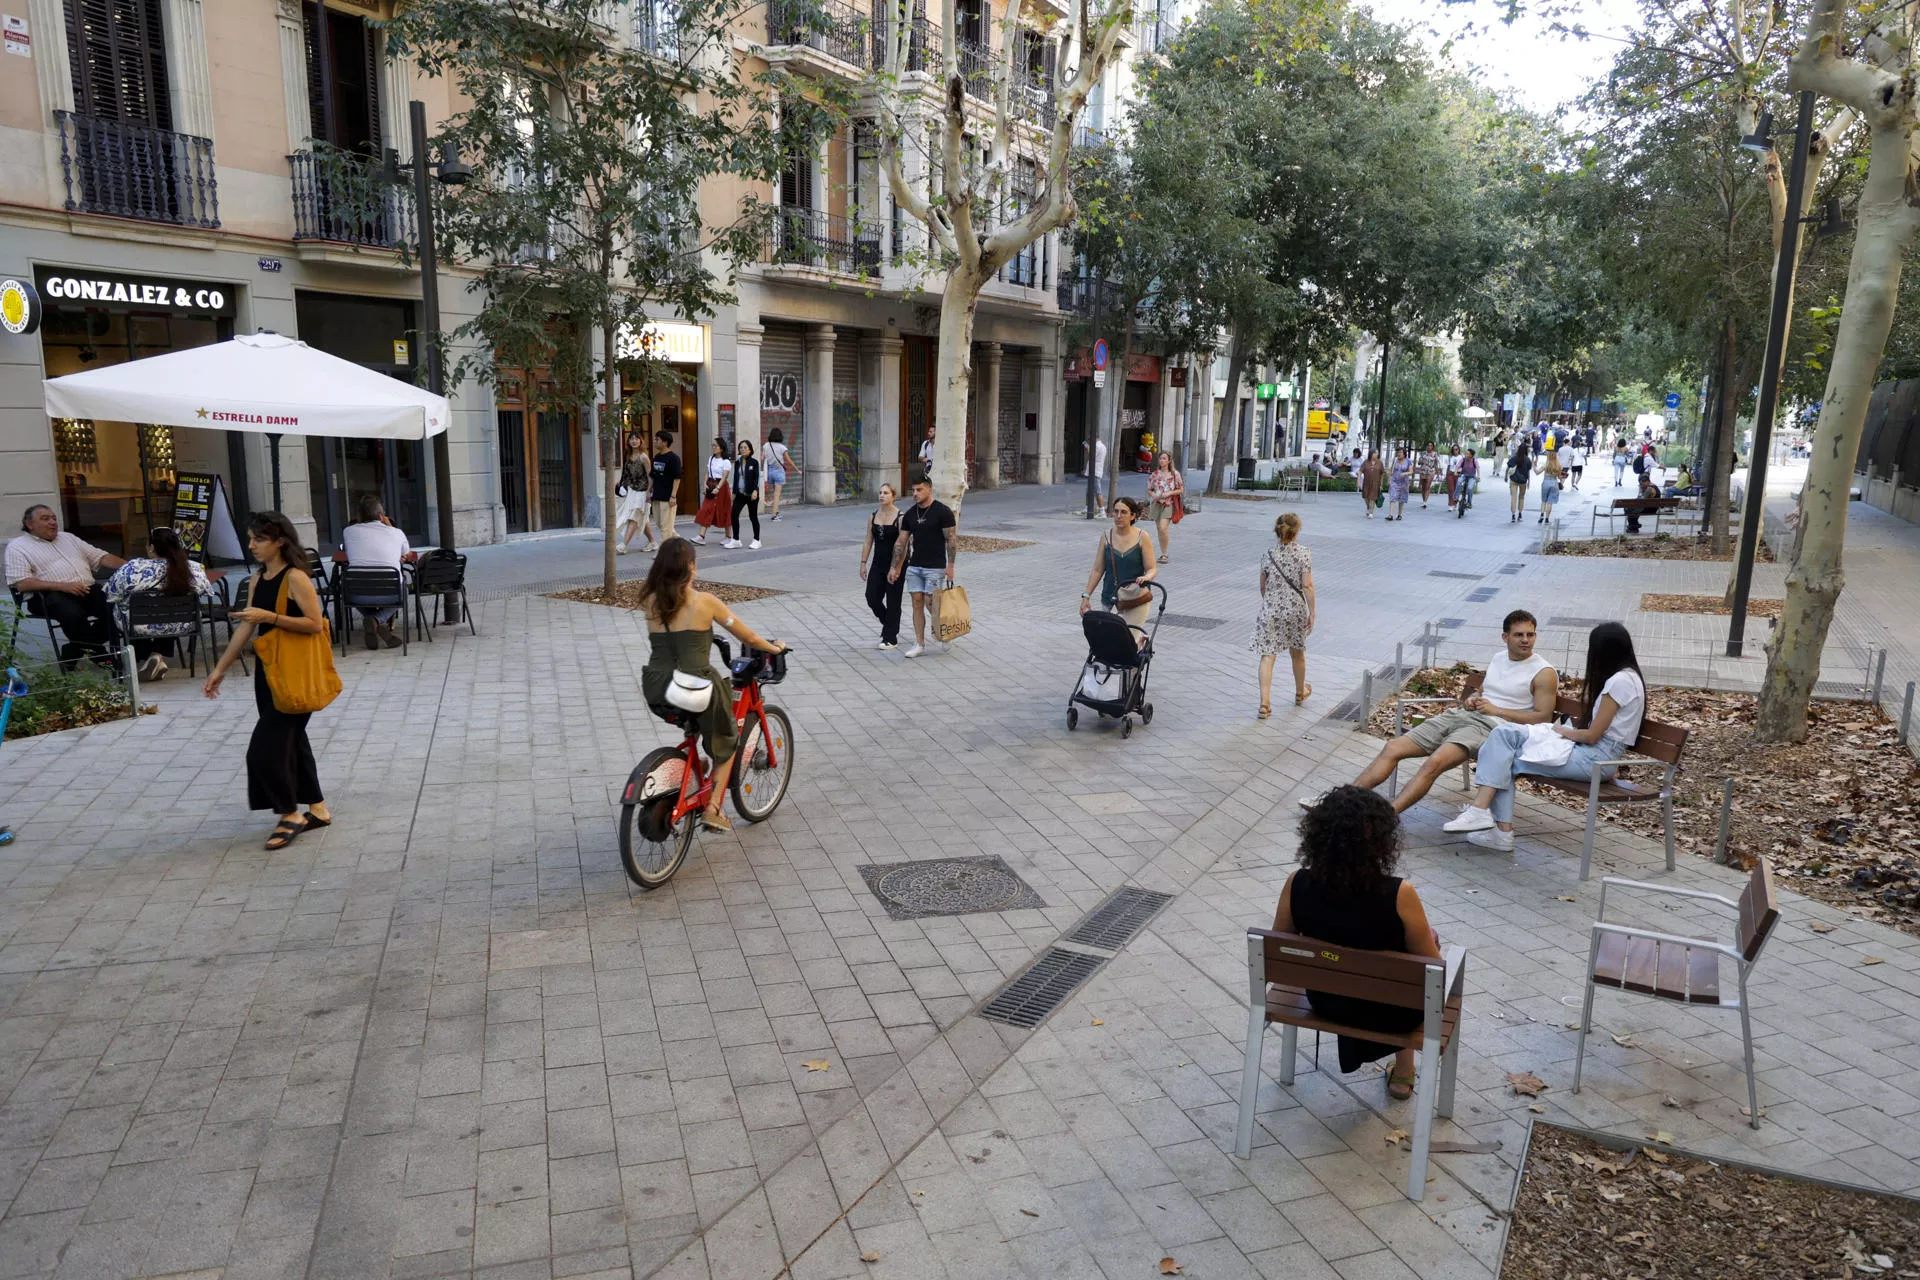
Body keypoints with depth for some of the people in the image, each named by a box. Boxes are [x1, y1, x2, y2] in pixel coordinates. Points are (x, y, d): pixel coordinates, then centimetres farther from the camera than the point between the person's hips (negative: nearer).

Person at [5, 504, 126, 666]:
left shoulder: (67, 537, 24)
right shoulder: (17, 547, 6)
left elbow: (101, 558, 20)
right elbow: (22, 584, -8)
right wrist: (62, 586, -19)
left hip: (88, 589, 6)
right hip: (50, 596, -5)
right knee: (74, 613, -38)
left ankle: (75, 651, -6)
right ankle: (97, 653, -12)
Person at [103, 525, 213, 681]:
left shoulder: (133, 569, -20)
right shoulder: (194, 569, -14)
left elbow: (109, 596, -8)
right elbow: (207, 593, 2)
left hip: (142, 628, -2)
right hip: (181, 627, 2)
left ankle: (145, 657, 22)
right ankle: (160, 656, 21)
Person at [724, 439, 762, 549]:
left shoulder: (754, 462, -5)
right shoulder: (737, 462, 9)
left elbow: (756, 477, -9)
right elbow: (736, 477, 14)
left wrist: (755, 491, -21)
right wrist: (734, 492, 15)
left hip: (751, 493, -5)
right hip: (740, 493, 5)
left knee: (753, 516, 3)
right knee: (734, 514, -2)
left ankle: (757, 540, 14)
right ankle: (735, 540, 7)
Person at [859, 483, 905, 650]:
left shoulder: (900, 517, -11)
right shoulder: (873, 516, 6)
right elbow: (868, 541, 10)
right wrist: (863, 563, 6)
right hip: (878, 564, 5)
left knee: (892, 602, 1)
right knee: (872, 598, 3)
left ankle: (891, 639, 11)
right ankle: (889, 626, 28)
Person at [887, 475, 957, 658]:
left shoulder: (942, 511, -9)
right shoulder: (909, 514, 8)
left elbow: (952, 539, -10)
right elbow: (901, 542, 11)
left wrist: (950, 565, -15)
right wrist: (894, 567, 8)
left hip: (935, 567, -6)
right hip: (914, 566, 6)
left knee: (930, 603, -7)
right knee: (917, 603, 4)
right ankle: (919, 644, 9)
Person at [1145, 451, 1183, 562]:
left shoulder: (1175, 474, 0)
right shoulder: (1155, 474, 7)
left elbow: (1181, 490, 3)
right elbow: (1149, 490, 12)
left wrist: (1170, 493, -13)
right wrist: (1154, 495, -10)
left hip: (1168, 504, -4)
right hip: (1156, 504, 4)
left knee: (1163, 528, -19)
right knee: (1159, 529, 7)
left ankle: (1165, 554, -10)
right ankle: (1163, 554, 18)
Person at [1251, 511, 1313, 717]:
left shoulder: (1269, 554, -1)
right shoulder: (1304, 554, -9)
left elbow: (1262, 586, 6)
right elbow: (1307, 586, -11)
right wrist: (1312, 613, -4)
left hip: (1270, 611, 0)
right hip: (1295, 611, 0)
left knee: (1267, 656, -1)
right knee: (1297, 653, 20)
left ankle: (1265, 703, -10)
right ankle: (1300, 693, 41)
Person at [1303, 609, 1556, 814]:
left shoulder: (1544, 673, 0)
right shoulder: (1497, 657, 21)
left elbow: (1543, 717, -6)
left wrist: (1496, 710, -10)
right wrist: (1470, 701, 11)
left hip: (1489, 725, -7)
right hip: (1459, 715, 8)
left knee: (1435, 762, -34)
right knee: (1393, 748, -8)